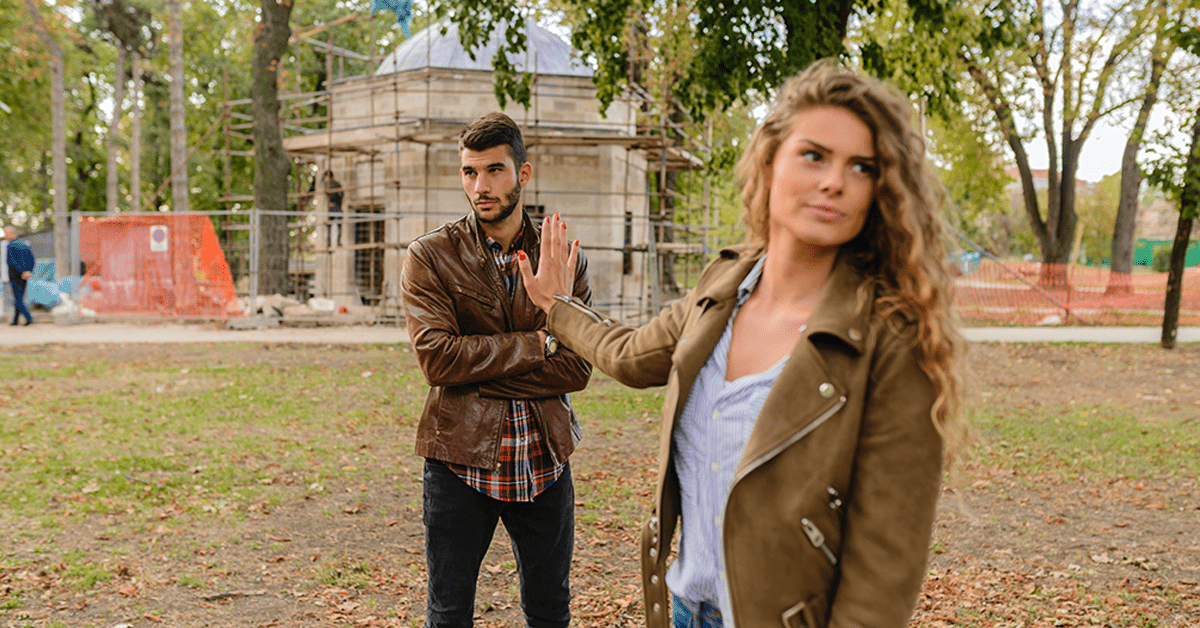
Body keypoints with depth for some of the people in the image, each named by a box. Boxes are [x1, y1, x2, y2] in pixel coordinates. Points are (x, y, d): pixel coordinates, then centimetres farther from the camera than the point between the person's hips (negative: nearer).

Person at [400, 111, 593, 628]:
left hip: (543, 460, 2)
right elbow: (435, 357, -16)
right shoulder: (429, 256, -4)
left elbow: (577, 367, -7)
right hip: (460, 460, -2)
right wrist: (535, 347, -15)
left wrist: (477, 370, -15)